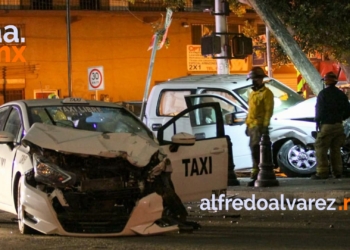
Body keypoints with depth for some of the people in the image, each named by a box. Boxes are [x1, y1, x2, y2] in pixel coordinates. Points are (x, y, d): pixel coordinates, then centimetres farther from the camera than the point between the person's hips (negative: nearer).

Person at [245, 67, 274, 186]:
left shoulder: (266, 93, -6)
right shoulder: (252, 93, 21)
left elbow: (269, 110, -12)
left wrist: (265, 125, -18)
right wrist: (247, 124, 20)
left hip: (259, 126, -9)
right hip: (252, 126, 9)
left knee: (256, 149, -14)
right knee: (254, 149, 9)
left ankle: (256, 174, -15)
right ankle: (256, 173, 13)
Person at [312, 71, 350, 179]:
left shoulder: (323, 93, -8)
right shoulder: (341, 94, 11)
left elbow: (319, 110, -13)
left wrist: (317, 122, -2)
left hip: (327, 125, -6)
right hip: (339, 125, 6)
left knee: (321, 149, -4)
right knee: (336, 150, 13)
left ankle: (322, 172, -10)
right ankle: (337, 172, 11)